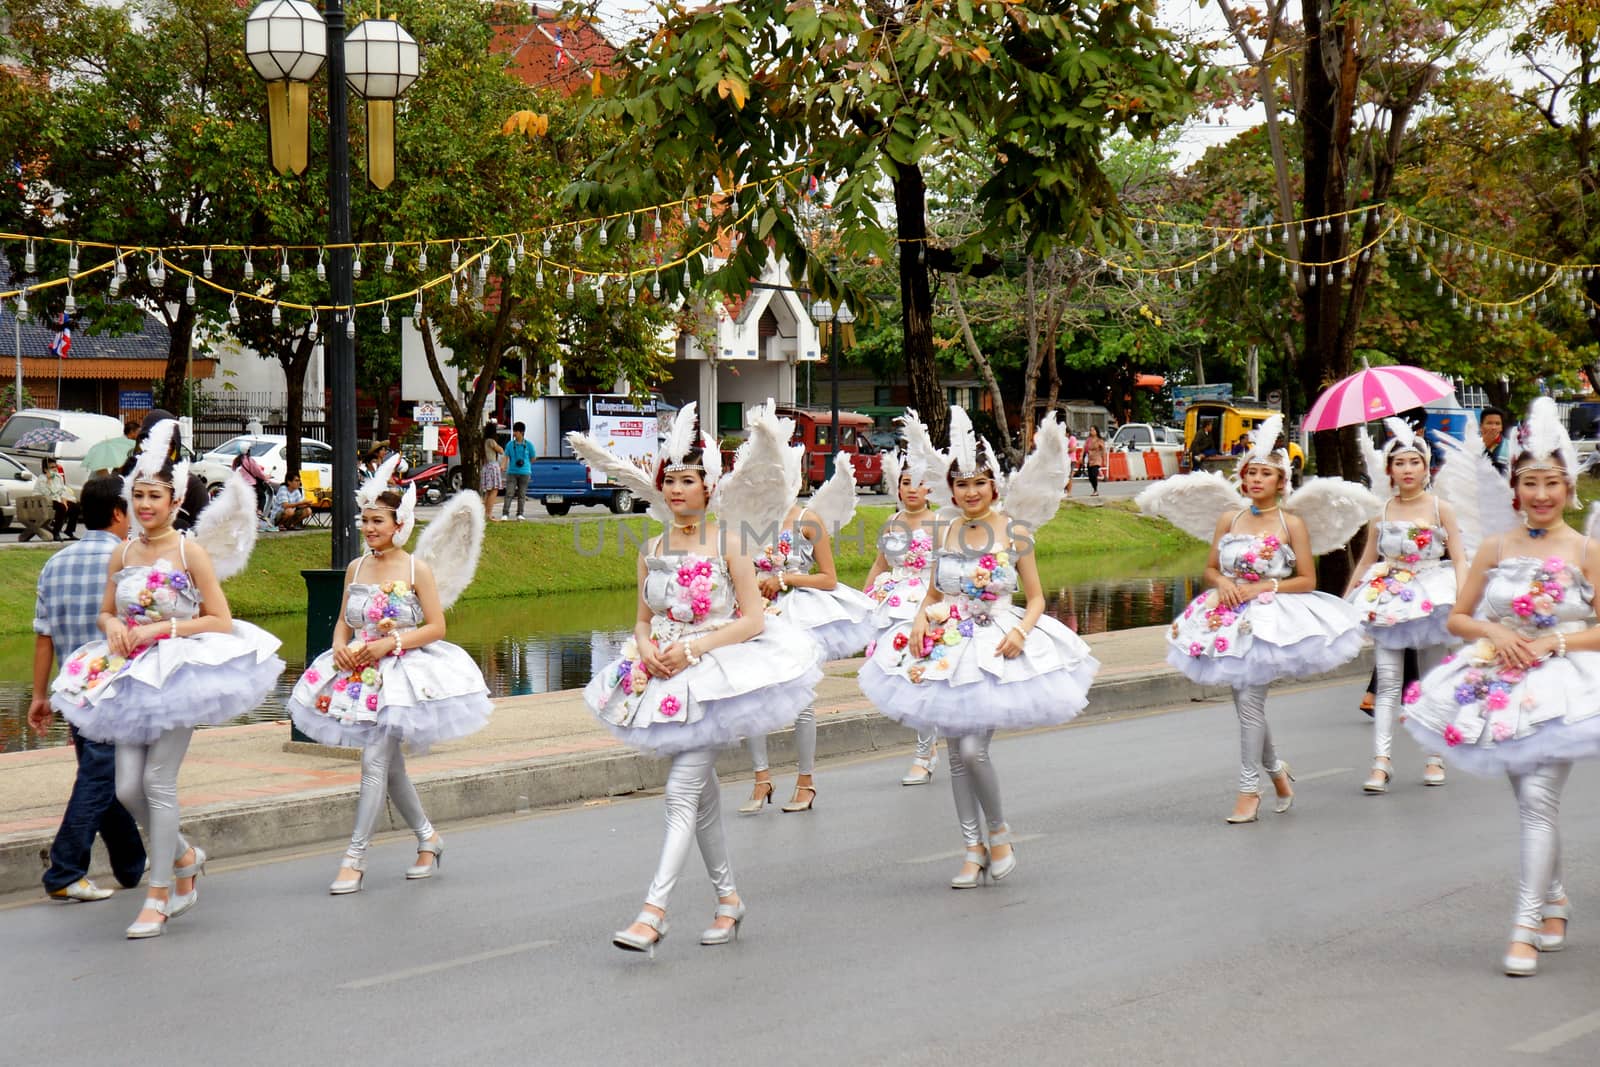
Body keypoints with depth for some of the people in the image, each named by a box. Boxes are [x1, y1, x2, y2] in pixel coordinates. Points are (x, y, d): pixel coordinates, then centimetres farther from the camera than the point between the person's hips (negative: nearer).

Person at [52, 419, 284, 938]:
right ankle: (183, 856, 26)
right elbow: (105, 612, 19)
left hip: (179, 671, -5)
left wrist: (160, 629, -14)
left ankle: (159, 895, 4)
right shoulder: (122, 554, 8)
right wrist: (113, 625, -5)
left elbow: (221, 621, -7)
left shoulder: (190, 553, -6)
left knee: (158, 782, -7)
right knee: (127, 787, 0)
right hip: (129, 675, 5)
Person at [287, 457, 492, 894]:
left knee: (375, 760, -12)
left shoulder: (417, 569, -6)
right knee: (389, 765, 12)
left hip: (404, 674, -6)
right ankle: (428, 837, 29)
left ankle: (355, 857, -9)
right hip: (361, 675, 6)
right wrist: (342, 647, -8)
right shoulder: (355, 569, 8)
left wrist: (391, 642, -18)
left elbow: (436, 627, -8)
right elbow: (343, 623, 14)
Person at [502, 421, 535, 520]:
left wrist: (523, 463, 1)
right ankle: (505, 514, -9)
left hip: (524, 472, 0)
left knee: (522, 494, 4)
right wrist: (503, 466, -17)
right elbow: (506, 457, 0)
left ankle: (520, 514, 12)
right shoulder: (510, 444, 5)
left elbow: (532, 459, 9)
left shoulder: (529, 445, 2)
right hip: (512, 472, 0)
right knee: (509, 493, -8)